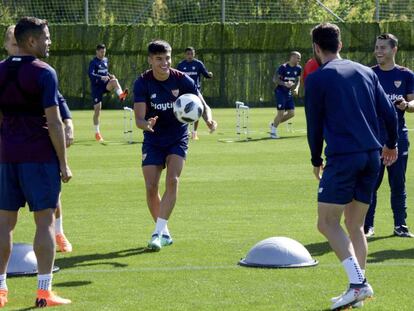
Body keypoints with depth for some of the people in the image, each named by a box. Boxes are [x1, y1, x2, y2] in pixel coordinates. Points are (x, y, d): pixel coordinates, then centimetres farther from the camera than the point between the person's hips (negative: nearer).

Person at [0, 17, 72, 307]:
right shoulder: (43, 73, -9)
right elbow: (54, 122, -13)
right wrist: (64, 164, -8)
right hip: (40, 156, -6)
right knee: (45, 220, 0)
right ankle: (44, 291, -1)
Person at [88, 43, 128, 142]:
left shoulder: (105, 60, 12)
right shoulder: (93, 62, -8)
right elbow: (90, 74, -20)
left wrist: (110, 75, 4)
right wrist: (101, 77, -33)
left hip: (105, 84, 5)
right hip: (96, 87, -5)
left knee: (114, 81, -29)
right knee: (97, 109, -4)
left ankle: (120, 94, -55)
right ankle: (97, 133, 6)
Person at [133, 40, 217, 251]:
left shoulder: (182, 80, -13)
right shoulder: (143, 83, -15)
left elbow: (202, 105, -11)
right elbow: (139, 119, -21)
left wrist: (208, 119, -35)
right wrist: (146, 124, -45)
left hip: (178, 139, -1)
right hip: (152, 140, 1)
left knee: (172, 180, -19)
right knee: (151, 187, -6)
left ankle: (158, 233, -20)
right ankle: (164, 233, 14)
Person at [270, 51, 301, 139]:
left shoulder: (298, 68, 3)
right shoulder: (283, 67, -16)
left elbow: (298, 80, 15)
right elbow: (275, 79, -16)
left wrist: (296, 88, -5)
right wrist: (285, 83, -30)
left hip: (289, 93, 7)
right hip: (280, 91, -7)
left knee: (291, 113, 2)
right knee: (281, 112, -10)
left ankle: (274, 124, 22)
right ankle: (273, 131, 8)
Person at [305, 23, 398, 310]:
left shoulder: (317, 79, -1)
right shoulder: (366, 72, 13)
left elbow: (314, 124, 3)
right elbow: (389, 112, 12)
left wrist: (317, 161, 16)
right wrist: (391, 144, 28)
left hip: (342, 157, -6)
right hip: (372, 156, 6)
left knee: (328, 223, -2)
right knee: (355, 226, 14)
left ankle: (358, 282, -18)